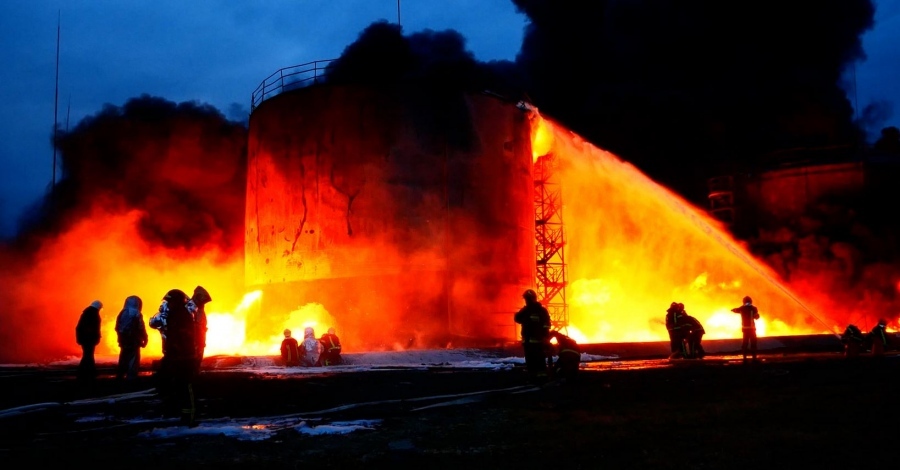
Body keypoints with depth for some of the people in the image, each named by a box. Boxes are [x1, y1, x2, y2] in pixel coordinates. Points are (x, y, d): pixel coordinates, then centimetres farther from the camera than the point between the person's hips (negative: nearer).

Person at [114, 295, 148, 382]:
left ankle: (119, 378, 20)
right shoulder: (136, 314, -10)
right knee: (133, 362, -4)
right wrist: (144, 339, -2)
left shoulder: (122, 313, 9)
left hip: (124, 341, 7)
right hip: (133, 342, -6)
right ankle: (131, 379, -8)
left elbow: (117, 328, 11)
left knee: (123, 361, 15)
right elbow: (141, 329, -14)